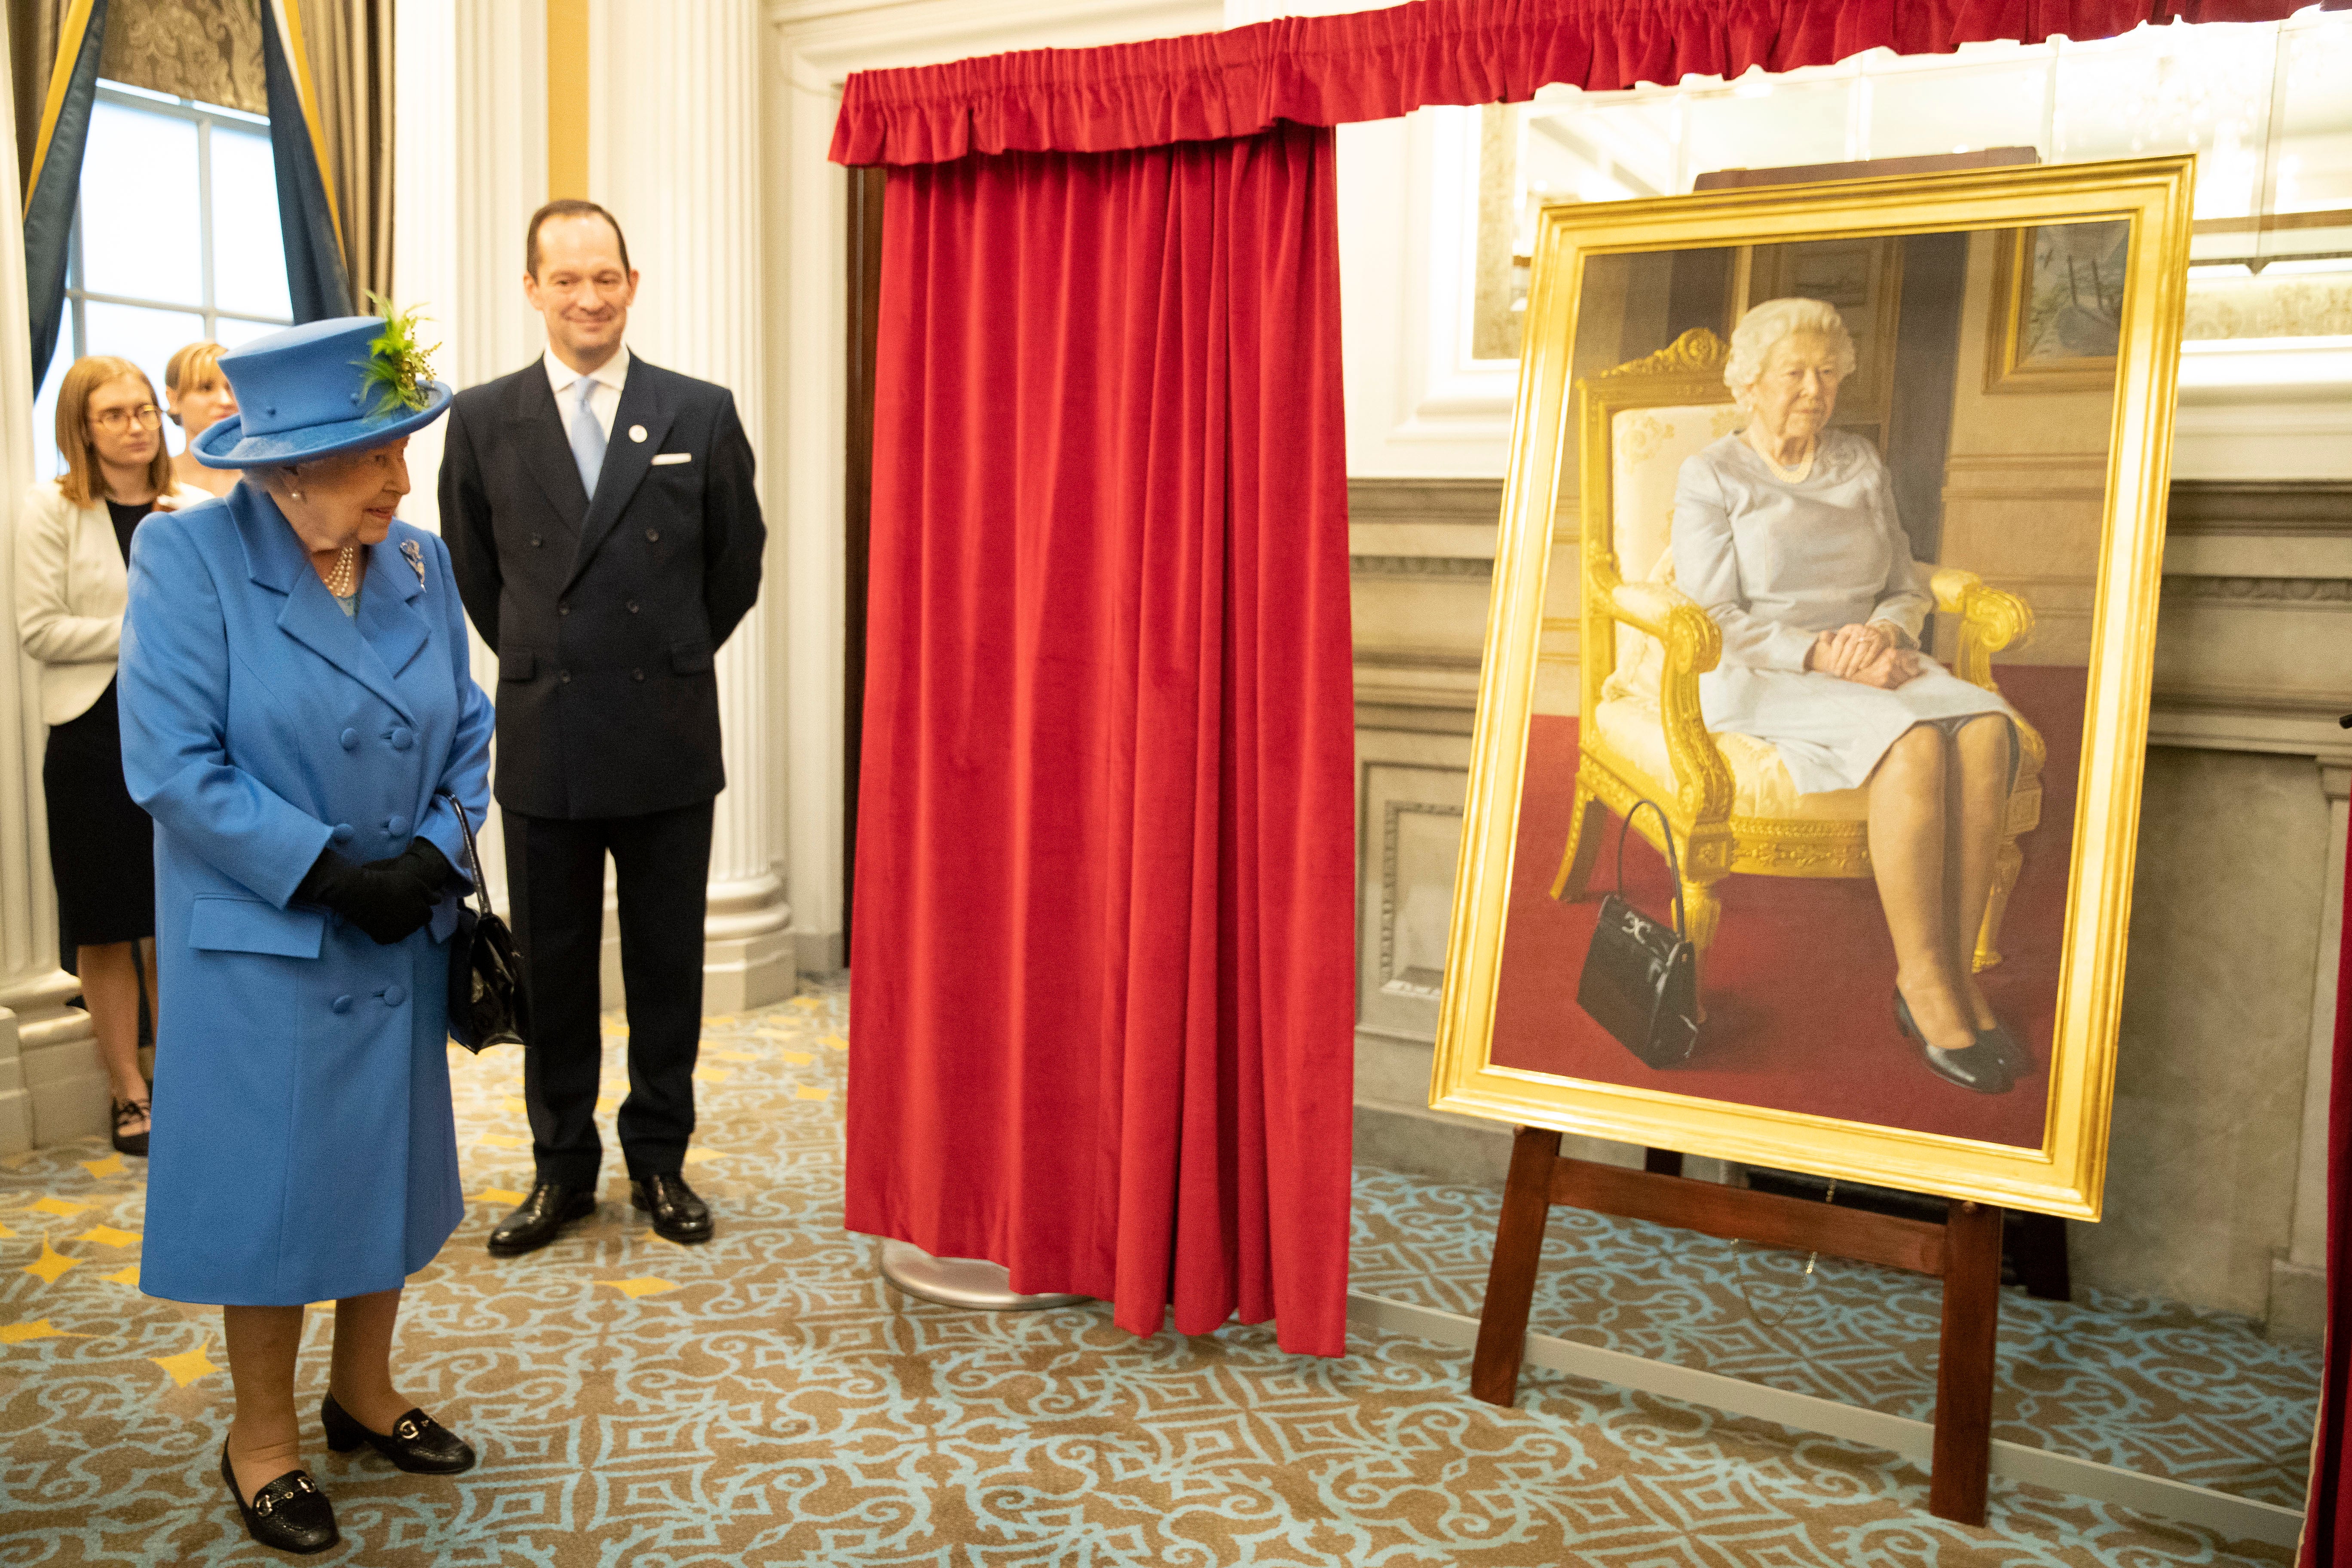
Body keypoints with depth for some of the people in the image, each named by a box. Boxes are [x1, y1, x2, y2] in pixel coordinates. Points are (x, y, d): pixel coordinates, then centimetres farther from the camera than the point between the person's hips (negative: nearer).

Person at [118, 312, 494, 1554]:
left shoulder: (419, 564, 0)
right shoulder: (188, 557, -13)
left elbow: (467, 737, 5)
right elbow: (175, 764, -17)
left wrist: (435, 856, -11)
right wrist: (327, 873, -19)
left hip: (401, 939, 5)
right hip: (261, 948, -4)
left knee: (387, 1165, 15)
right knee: (271, 1186, 7)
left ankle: (363, 1395, 36)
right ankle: (262, 1436, 28)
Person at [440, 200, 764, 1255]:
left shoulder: (702, 415, 1)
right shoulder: (482, 420, 3)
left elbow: (737, 565, 9)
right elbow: (473, 572, 14)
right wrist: (538, 658, 13)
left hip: (668, 741, 0)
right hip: (543, 741, 1)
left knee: (667, 963, 9)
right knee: (552, 969, 10)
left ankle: (659, 1160, 24)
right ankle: (562, 1167, 25)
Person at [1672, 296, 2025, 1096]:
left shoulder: (1862, 465, 17)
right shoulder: (1711, 476, 2)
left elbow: (1907, 590, 16)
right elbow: (1713, 620, -7)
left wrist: (1884, 633, -8)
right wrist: (1818, 654, -19)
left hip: (1869, 666, 5)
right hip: (1757, 679, -5)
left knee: (1987, 729, -28)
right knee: (1914, 744, -34)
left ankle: (1957, 968, -23)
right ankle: (1924, 983, -26)